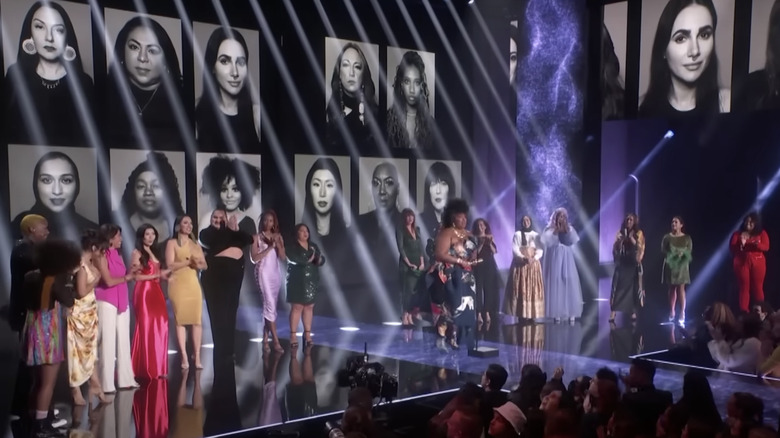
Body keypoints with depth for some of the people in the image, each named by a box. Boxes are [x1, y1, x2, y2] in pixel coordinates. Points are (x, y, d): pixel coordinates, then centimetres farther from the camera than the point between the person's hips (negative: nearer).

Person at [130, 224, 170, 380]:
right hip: (143, 293, -6)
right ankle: (146, 368, 2)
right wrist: (156, 275, -10)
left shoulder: (155, 252, 18)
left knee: (159, 328, 1)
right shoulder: (137, 253, -3)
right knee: (146, 328, -4)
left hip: (156, 292, 6)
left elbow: (158, 271, 14)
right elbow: (136, 276, -10)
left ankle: (157, 367, 7)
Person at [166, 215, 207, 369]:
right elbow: (170, 265, -9)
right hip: (178, 284, -4)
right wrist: (189, 261, -15)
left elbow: (205, 265, 12)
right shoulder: (172, 243, 3)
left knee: (197, 320, -3)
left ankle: (197, 357, -1)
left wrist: (198, 264, -9)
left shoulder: (195, 244, 17)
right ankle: (184, 357, -3)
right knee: (180, 320, -5)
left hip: (193, 284, 4)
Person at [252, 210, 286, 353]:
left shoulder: (278, 236, 11)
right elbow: (254, 258, -8)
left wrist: (278, 245, -9)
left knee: (270, 306, 6)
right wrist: (269, 248, -13)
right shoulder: (257, 237, -1)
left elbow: (283, 258, 6)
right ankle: (275, 341, -11)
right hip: (263, 273, -5)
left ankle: (265, 339, 13)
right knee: (270, 305, -12)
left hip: (276, 273, 5)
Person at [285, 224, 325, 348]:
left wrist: (319, 260, -16)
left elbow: (322, 259, 6)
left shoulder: (313, 246, 14)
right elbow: (294, 259, -20)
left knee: (309, 306, 6)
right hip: (297, 281, -5)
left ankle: (307, 333, 13)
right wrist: (308, 260, -13)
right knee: (297, 307, -7)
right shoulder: (291, 246, -3)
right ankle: (293, 335, -4)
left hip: (311, 281, 5)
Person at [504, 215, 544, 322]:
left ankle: (532, 315, -2)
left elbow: (540, 250, 3)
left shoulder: (536, 235, 12)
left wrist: (534, 258, -16)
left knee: (533, 289, -3)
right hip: (520, 265, -2)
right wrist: (524, 258, -20)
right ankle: (521, 315, -8)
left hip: (533, 265, 2)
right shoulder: (517, 235, 6)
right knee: (520, 289, -7)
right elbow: (515, 250, -5)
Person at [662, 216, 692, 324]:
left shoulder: (687, 238, 3)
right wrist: (673, 254, -18)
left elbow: (689, 252, -3)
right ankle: (671, 312, 10)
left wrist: (682, 253, -24)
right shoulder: (667, 237, 6)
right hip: (670, 265, 2)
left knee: (681, 288, -9)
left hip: (682, 265, -2)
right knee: (672, 288, 5)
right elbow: (663, 250, -2)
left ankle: (682, 313, -12)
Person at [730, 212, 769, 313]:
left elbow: (766, 247, -4)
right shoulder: (738, 233, 7)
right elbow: (731, 248, 1)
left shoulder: (762, 233, 7)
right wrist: (741, 244, -17)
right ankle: (744, 312, -1)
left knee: (757, 288, 0)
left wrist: (757, 244, -24)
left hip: (757, 263, 0)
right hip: (742, 263, 0)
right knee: (744, 287, -1)